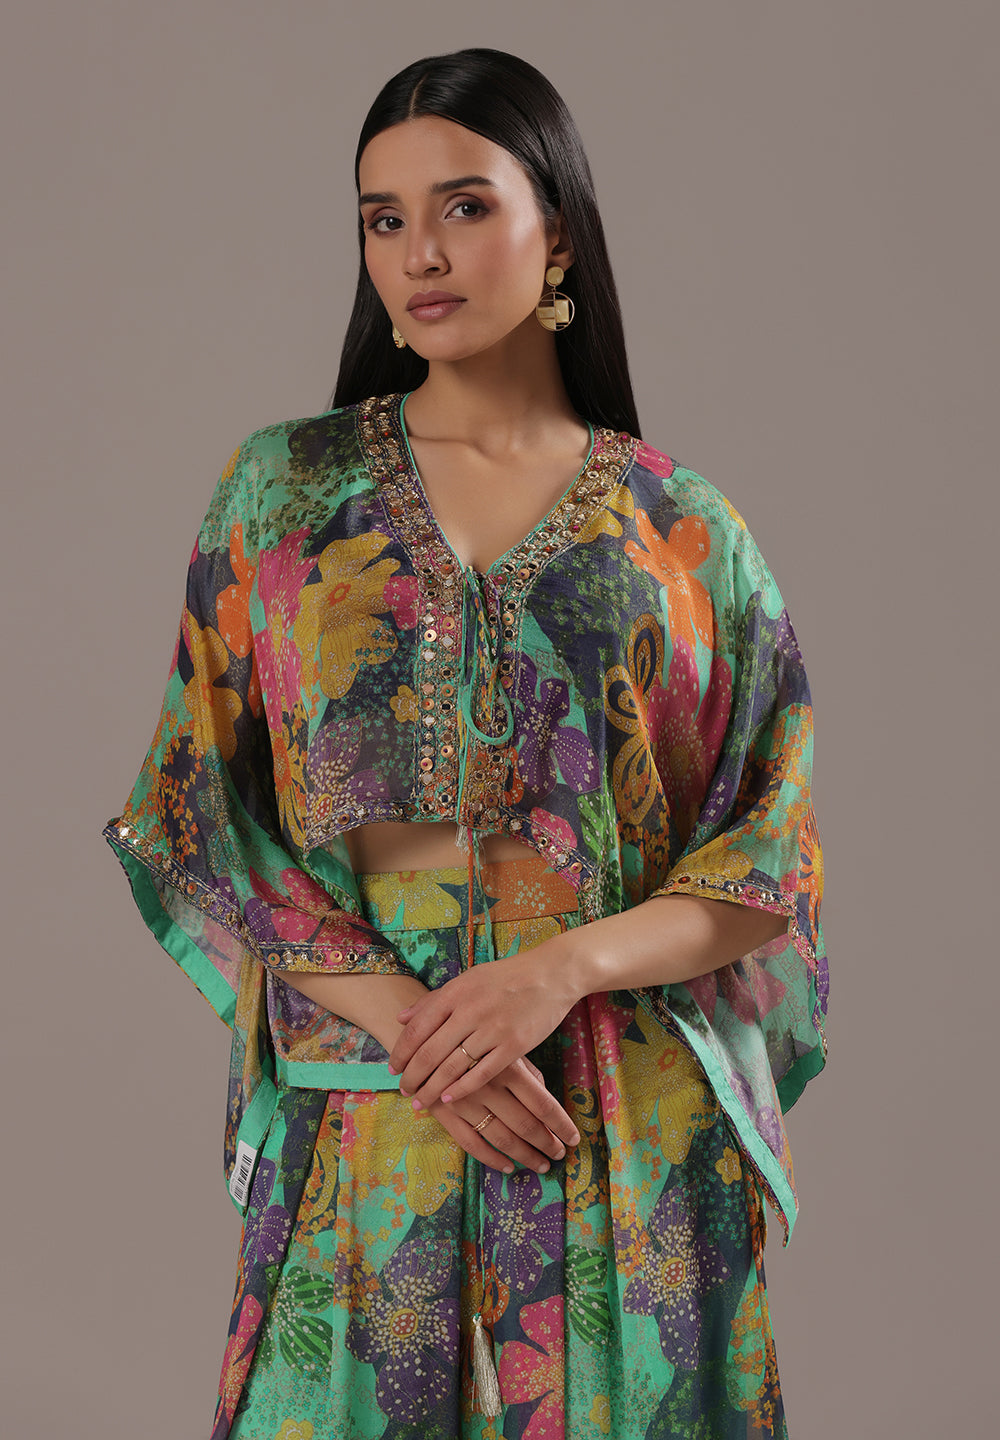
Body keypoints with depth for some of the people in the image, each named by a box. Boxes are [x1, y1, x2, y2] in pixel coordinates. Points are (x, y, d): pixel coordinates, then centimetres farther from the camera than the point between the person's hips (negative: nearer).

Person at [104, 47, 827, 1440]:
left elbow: (776, 856, 1)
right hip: (361, 1122, 0)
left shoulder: (681, 528, 2)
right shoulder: (283, 491, 3)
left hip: (638, 1131, 0)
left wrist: (564, 970, -16)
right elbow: (196, 813, 0)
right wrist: (406, 1020, -13)